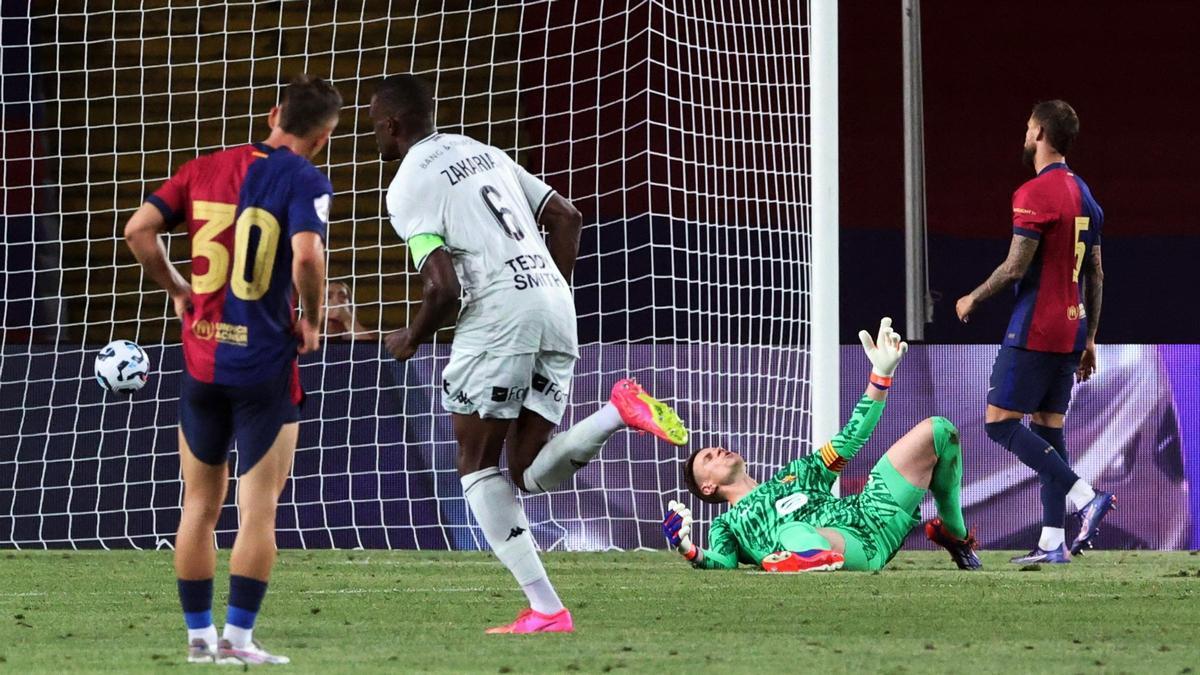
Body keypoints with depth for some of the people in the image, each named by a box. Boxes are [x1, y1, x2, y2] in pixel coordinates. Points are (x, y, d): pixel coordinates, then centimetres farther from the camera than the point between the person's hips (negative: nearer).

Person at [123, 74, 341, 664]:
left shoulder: (206, 169, 6)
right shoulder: (305, 181, -9)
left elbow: (138, 230, -1)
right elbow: (306, 255, -25)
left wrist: (178, 291, 12)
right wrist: (311, 320, -8)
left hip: (201, 357, 5)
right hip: (266, 365, -5)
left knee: (200, 505, 13)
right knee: (258, 509, 1)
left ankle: (200, 635, 15)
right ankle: (238, 636, -3)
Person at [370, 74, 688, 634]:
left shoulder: (409, 186, -2)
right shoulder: (482, 152, 23)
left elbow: (444, 288, -11)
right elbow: (566, 217, 22)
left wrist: (410, 339, 7)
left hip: (498, 314, -7)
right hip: (555, 310, 7)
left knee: (477, 466, 5)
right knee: (529, 473, 9)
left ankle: (546, 610, -5)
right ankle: (620, 412, -16)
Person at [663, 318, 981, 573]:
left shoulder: (795, 474, 40)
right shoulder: (727, 525, 25)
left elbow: (851, 439, 37)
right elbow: (724, 563, 3)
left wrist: (881, 375, 31)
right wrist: (690, 551, -19)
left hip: (870, 515, 7)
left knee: (937, 431, 11)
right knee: (794, 533, -46)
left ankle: (954, 534, 12)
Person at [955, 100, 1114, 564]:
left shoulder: (1034, 194, -14)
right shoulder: (1084, 195, 13)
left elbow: (1015, 268, -17)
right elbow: (1095, 276, 16)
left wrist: (973, 299, -1)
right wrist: (1089, 338, 21)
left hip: (1034, 330, -8)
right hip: (1070, 331, 8)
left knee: (1000, 422, -6)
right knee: (1048, 429, 9)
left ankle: (1086, 498, -17)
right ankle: (1053, 542, 4)